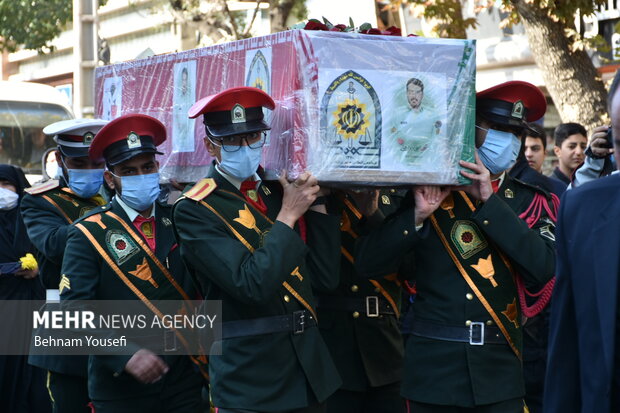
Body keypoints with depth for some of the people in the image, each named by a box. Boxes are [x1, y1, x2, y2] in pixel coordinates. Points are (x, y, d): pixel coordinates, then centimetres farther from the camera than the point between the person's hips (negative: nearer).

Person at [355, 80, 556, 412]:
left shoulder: (528, 200, 5)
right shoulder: (426, 188, 2)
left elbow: (543, 271, -10)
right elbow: (367, 264, -3)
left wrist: (490, 202, -13)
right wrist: (418, 214, -16)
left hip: (499, 372, 1)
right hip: (432, 368, -1)